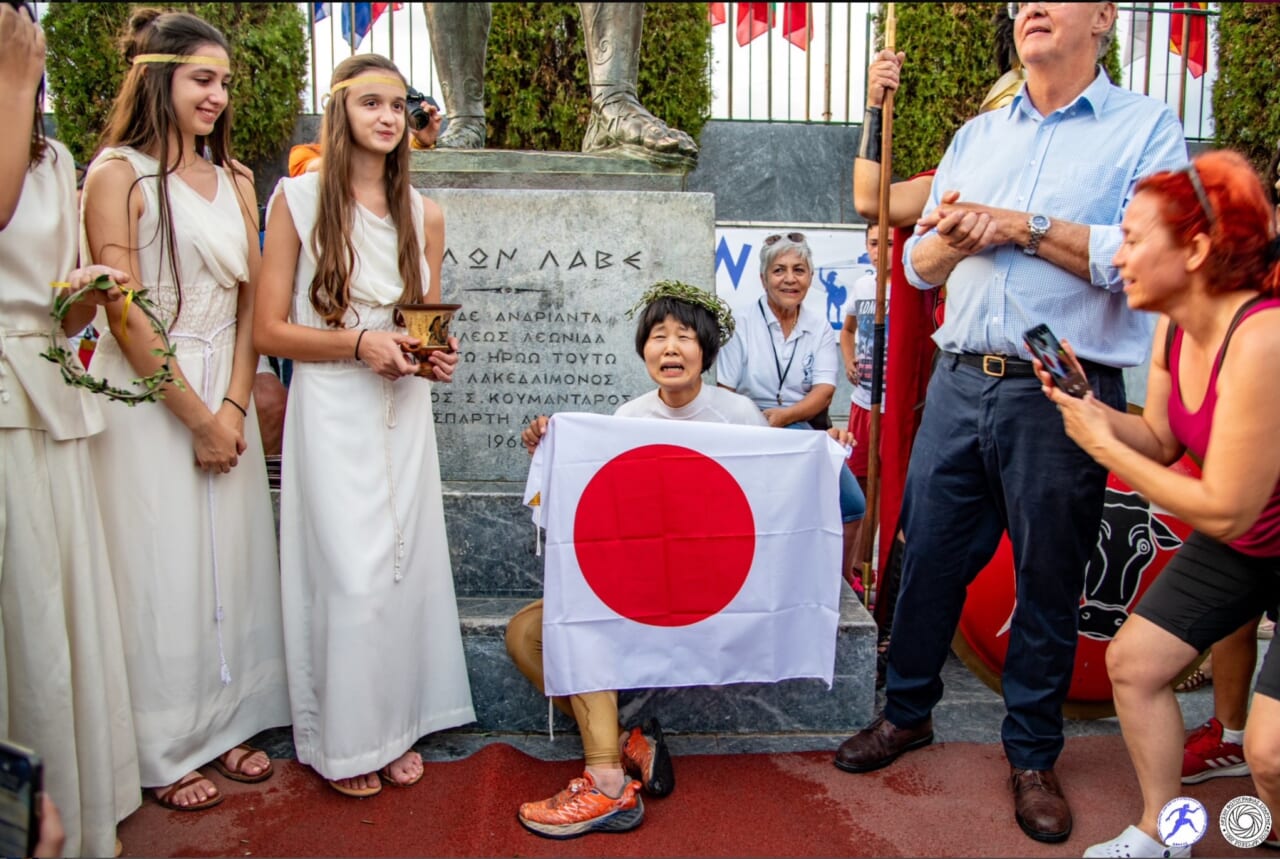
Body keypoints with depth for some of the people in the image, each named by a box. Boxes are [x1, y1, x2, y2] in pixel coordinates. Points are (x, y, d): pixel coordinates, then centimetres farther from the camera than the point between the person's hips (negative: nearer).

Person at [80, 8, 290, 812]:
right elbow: (126, 316, -11)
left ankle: (226, 723, 25)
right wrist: (196, 415, -11)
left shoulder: (235, 182, 12)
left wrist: (233, 406, -3)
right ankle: (167, 752, 18)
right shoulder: (119, 173, -5)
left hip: (224, 395, 5)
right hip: (150, 396, -5)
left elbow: (250, 304, 8)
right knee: (161, 565, 2)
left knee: (231, 559, 9)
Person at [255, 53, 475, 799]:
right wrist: (358, 343, -16)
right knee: (353, 575, -4)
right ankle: (348, 740, 17)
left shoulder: (425, 214, 10)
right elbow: (269, 329, -4)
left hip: (405, 412, 4)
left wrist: (437, 356, -3)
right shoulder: (298, 200, -2)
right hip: (332, 411, -4)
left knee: (407, 567, 6)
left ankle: (400, 725, 24)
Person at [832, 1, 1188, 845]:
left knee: (1049, 582, 7)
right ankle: (908, 712, 29)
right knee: (929, 556, 9)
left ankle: (1034, 757, 25)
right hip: (960, 384, 4)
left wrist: (1025, 225, -12)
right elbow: (919, 262, 15)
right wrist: (958, 238, -7)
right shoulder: (977, 136, 16)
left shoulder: (1148, 128, 2)